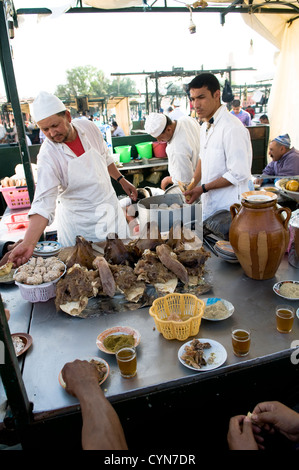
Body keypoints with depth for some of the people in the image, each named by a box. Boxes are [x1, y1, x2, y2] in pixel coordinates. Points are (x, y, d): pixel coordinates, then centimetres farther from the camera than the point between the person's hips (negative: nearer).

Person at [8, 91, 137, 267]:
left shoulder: (88, 127, -9)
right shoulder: (48, 156, -23)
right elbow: (44, 201, -29)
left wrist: (121, 179, 16)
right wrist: (28, 243, -39)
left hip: (109, 207, 4)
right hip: (79, 222, -4)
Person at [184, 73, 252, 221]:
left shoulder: (232, 128, -20)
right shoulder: (205, 126, 10)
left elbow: (239, 174, -21)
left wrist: (203, 188, -16)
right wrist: (192, 186, 13)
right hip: (209, 206, 8)